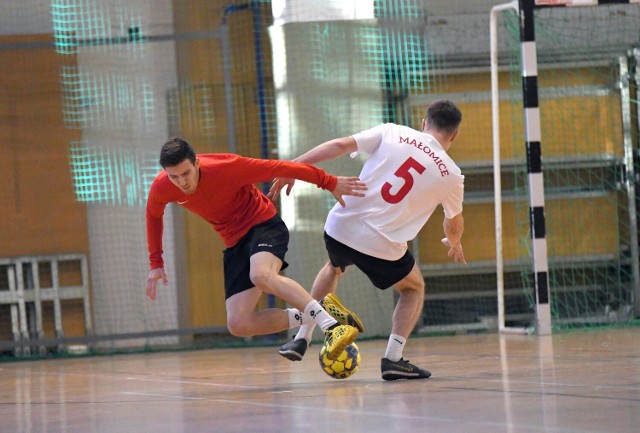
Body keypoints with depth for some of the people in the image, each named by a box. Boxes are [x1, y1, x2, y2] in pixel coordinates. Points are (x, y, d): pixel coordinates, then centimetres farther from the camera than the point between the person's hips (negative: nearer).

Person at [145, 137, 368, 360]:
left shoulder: (226, 167, -24)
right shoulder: (161, 188, -11)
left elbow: (277, 168, -17)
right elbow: (154, 216, 13)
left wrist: (329, 182, -13)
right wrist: (156, 263, 9)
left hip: (263, 224, -6)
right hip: (235, 242, 6)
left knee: (260, 275, -40)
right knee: (238, 325, -12)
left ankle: (332, 326, -44)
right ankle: (312, 317, -3)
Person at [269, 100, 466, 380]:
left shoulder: (392, 133, 4)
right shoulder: (451, 175, 3)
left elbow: (340, 145, -4)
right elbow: (454, 225, 21)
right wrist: (454, 243, 44)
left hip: (339, 228, 3)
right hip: (382, 247, -3)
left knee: (334, 268, 37)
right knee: (414, 289, 26)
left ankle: (301, 339, 30)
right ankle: (393, 358, 7)